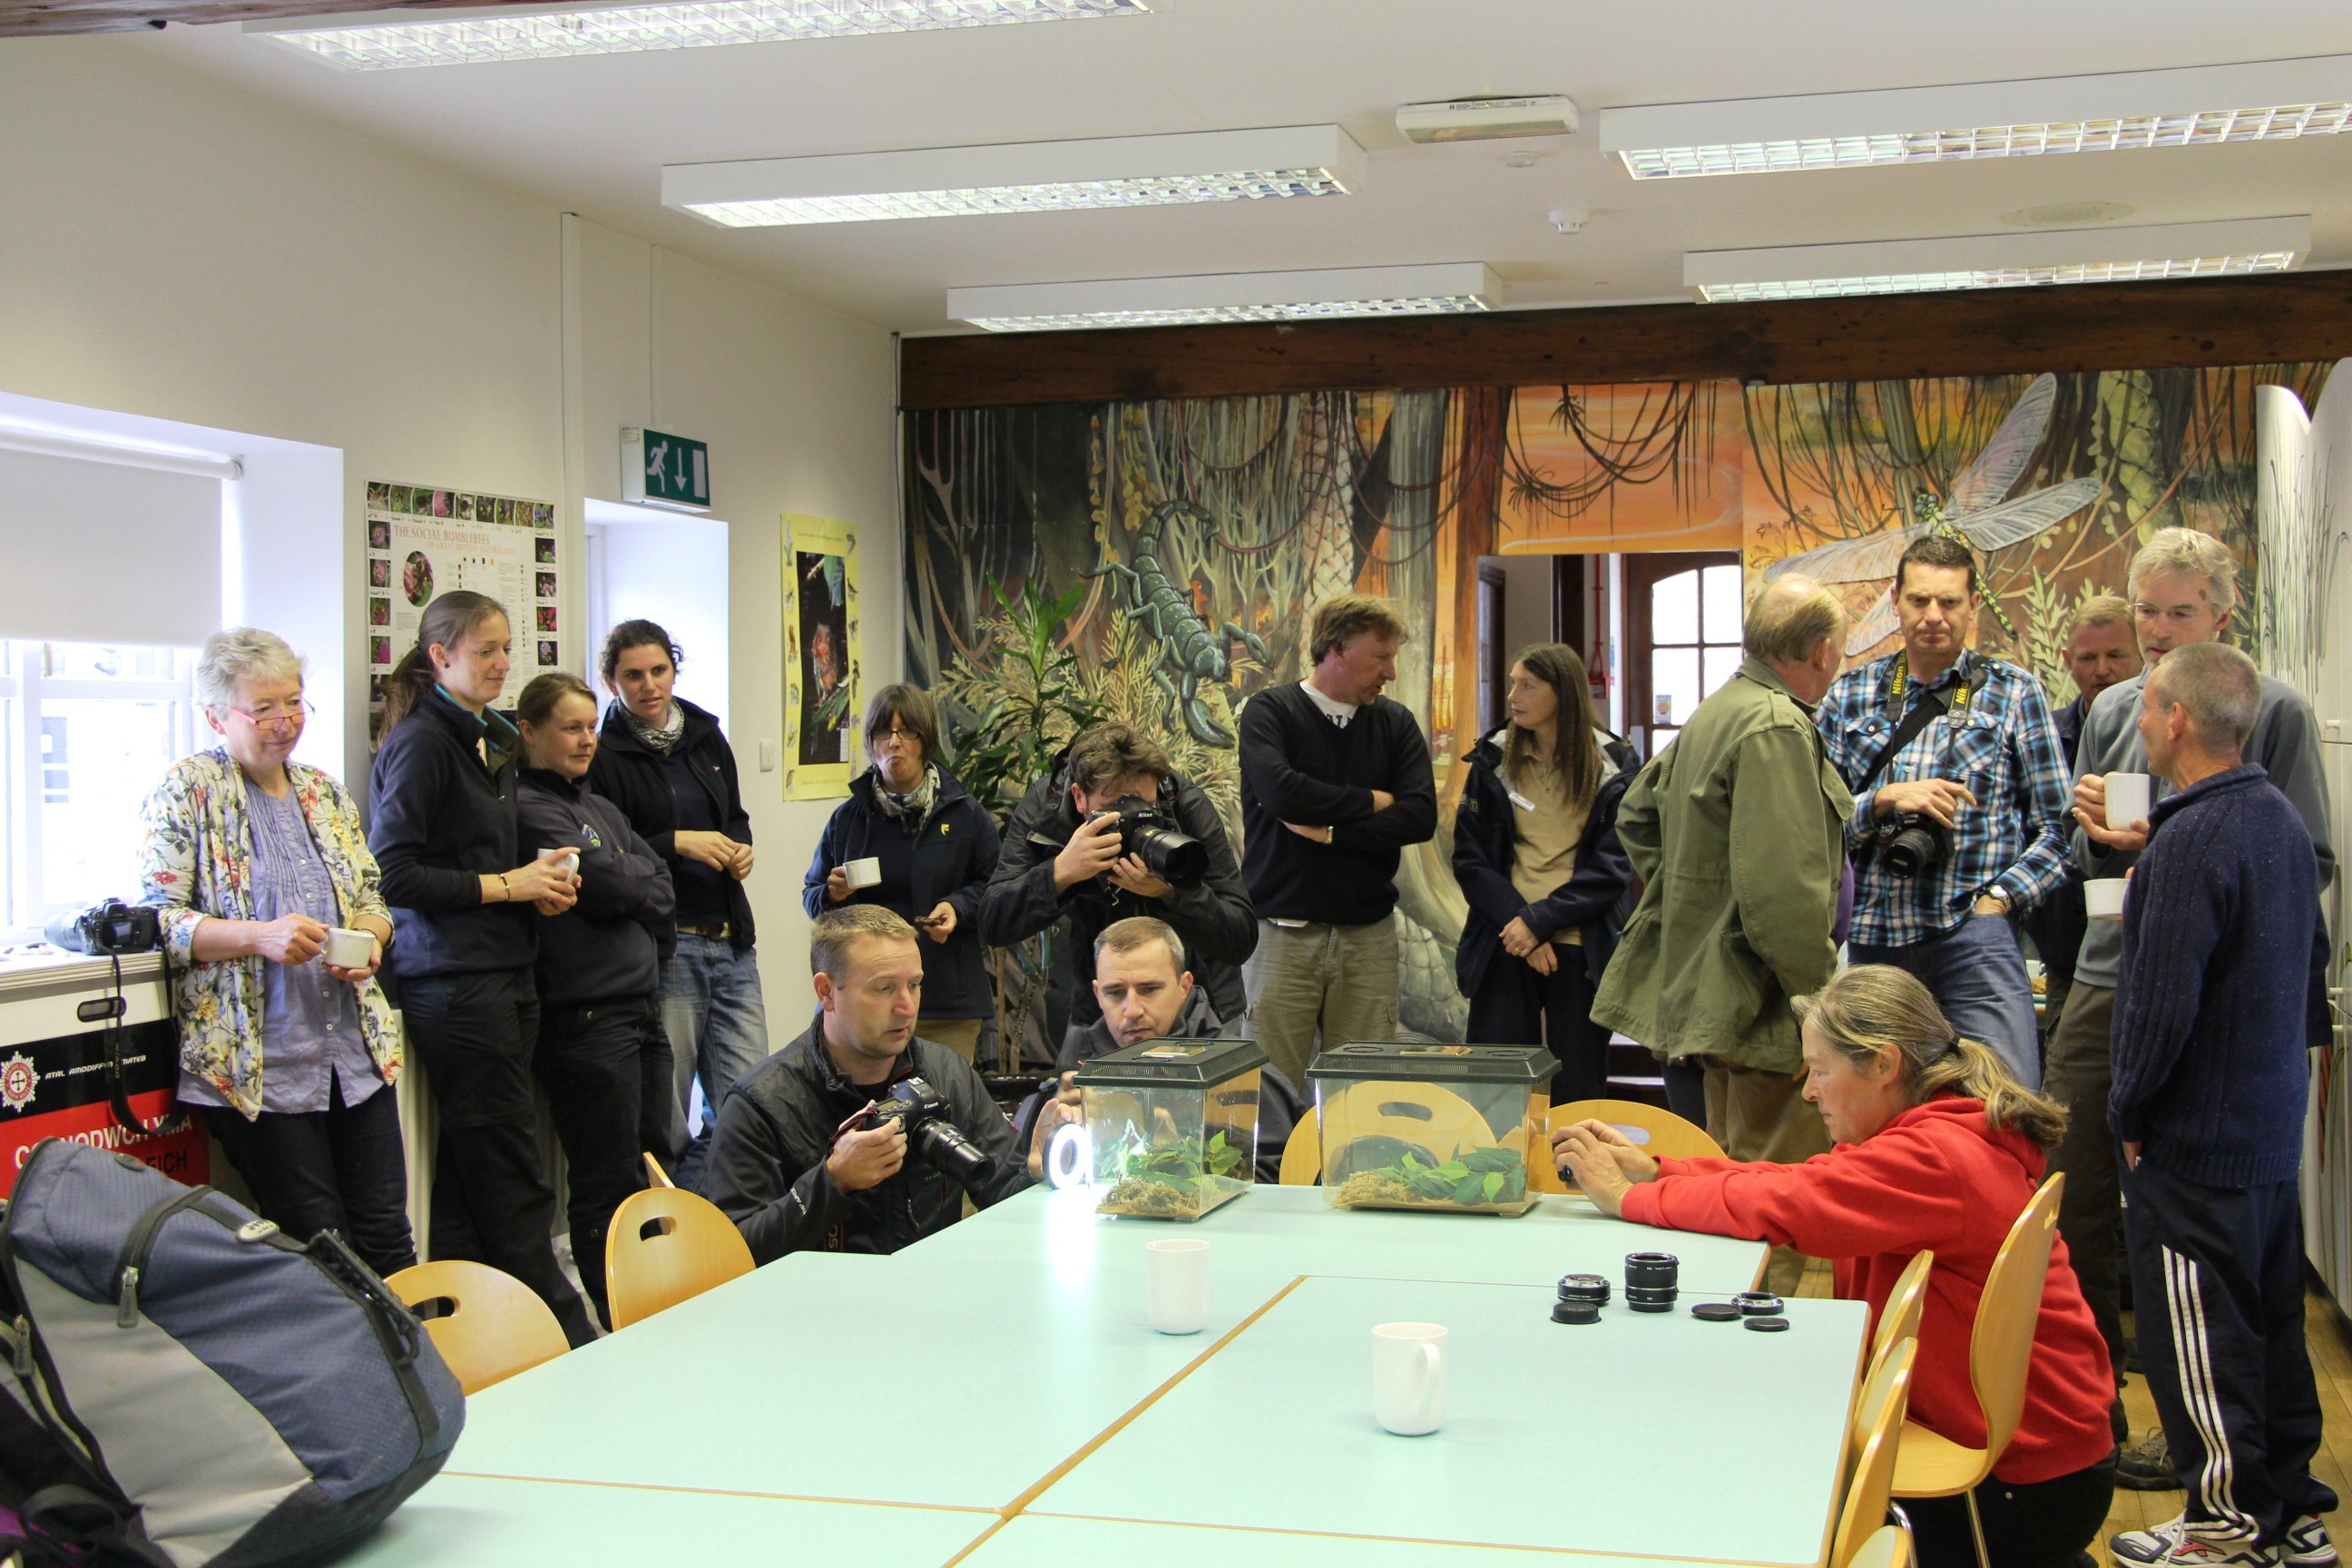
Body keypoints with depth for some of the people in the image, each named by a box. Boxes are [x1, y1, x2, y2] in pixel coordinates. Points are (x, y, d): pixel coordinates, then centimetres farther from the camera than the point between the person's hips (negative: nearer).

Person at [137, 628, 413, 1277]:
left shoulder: (324, 793, 15)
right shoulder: (187, 792, -3)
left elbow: (372, 898, 20)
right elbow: (157, 918, -9)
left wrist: (367, 940, -4)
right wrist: (258, 937, -23)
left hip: (357, 1051, 5)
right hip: (260, 1065, -5)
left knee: (387, 1237, 4)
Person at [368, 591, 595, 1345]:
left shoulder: (489, 739, 18)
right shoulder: (422, 741, -9)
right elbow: (393, 873, -15)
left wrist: (539, 876, 9)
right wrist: (508, 886, -12)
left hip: (505, 972, 9)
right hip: (454, 979, -9)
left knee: (473, 1175, 11)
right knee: (513, 1183, -4)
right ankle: (569, 1339, 0)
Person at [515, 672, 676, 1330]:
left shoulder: (600, 807, 20)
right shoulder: (528, 807, -8)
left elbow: (662, 889, 15)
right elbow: (604, 880, -16)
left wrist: (623, 891, -3)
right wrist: (640, 879, 3)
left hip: (641, 1006, 9)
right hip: (585, 1013, -9)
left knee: (654, 1171, 11)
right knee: (609, 1186, -2)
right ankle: (619, 1329, 6)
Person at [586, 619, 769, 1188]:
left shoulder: (706, 737, 16)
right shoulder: (603, 757, -3)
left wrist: (739, 848, 7)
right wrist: (678, 844, -15)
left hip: (731, 942, 6)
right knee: (664, 1116, -2)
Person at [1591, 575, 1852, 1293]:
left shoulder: (1714, 713, 15)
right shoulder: (1777, 729, -18)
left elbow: (1636, 811, 28)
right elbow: (1782, 889, -25)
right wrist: (1823, 1001, -19)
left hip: (1710, 986, 11)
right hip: (1765, 1004, -11)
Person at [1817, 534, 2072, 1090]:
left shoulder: (2014, 693, 6)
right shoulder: (1850, 695, 10)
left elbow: (2056, 828, 3)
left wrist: (1999, 897, -10)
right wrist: (1884, 800, -11)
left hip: (1975, 934, -2)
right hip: (1873, 936, 2)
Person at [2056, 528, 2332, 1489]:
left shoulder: (2274, 713, -4)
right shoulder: (2112, 711, 11)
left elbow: (2309, 863, -8)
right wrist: (2098, 832, -5)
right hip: (2105, 986, 5)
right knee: (2075, 1203, 8)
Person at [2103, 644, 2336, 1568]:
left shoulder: (2191, 841, -23)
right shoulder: (2282, 819, 7)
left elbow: (2162, 1002, -24)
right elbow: (2311, 958, 17)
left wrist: (2128, 1112, -11)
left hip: (2197, 1143, -9)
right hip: (2274, 1128, 9)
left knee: (2199, 1335, 2)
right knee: (2271, 1321, 17)